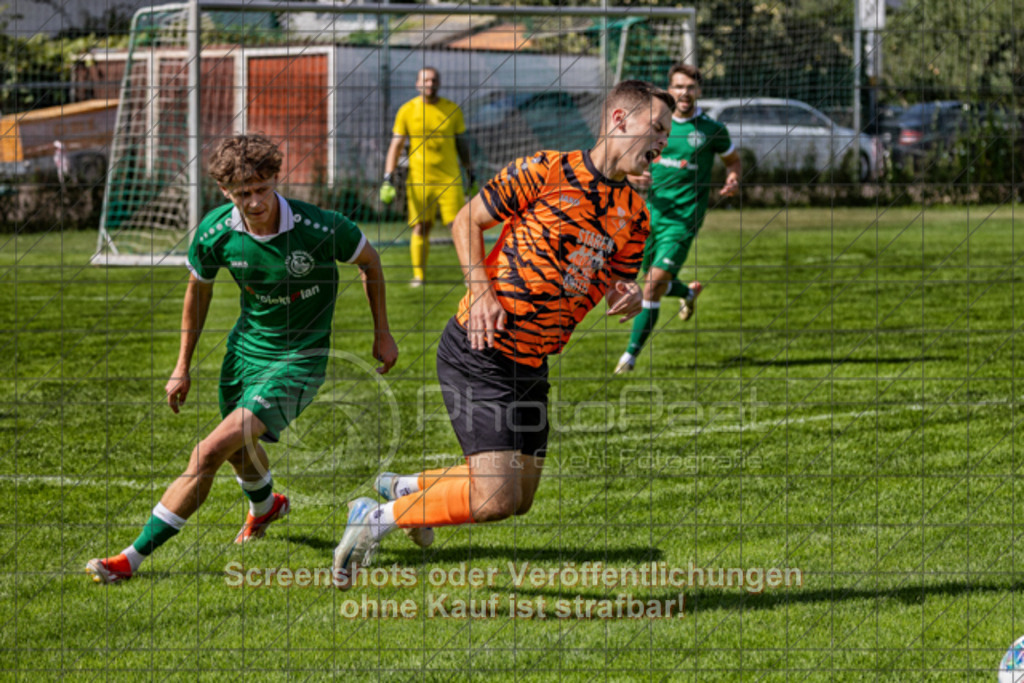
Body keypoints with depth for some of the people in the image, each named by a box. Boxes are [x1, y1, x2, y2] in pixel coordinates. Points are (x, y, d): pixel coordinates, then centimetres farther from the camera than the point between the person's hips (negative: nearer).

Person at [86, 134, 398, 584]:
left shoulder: (320, 227, -26)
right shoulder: (215, 233, -16)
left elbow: (369, 260, -4)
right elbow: (199, 288, 5)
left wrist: (382, 334, 3)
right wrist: (183, 366, 9)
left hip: (298, 360, -5)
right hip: (246, 346, 5)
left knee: (212, 451, -18)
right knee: (240, 450, 27)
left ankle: (135, 556, -10)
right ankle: (265, 506, 65)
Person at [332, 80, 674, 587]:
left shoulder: (635, 213, 8)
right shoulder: (547, 171, -11)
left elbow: (619, 286, 16)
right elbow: (466, 221, -3)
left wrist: (628, 299, -8)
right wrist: (481, 291, -16)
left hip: (531, 366, 8)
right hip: (477, 353, -8)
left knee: (519, 499, 10)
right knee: (496, 498, -16)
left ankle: (401, 488, 32)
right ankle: (375, 519, 3)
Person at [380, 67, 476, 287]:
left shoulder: (452, 110, 6)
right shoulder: (407, 111, 2)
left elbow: (462, 144, 15)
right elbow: (396, 146, 3)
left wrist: (471, 173, 13)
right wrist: (388, 179, -5)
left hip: (450, 180, 0)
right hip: (418, 181, 0)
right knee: (420, 228, 0)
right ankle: (418, 275, 9)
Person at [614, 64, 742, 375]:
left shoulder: (712, 130, 0)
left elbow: (733, 159, 16)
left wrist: (732, 179, -6)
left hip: (683, 217, -4)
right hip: (651, 210, 4)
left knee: (656, 282, -16)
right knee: (651, 280, 16)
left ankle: (632, 354, -10)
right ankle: (688, 292, 52)